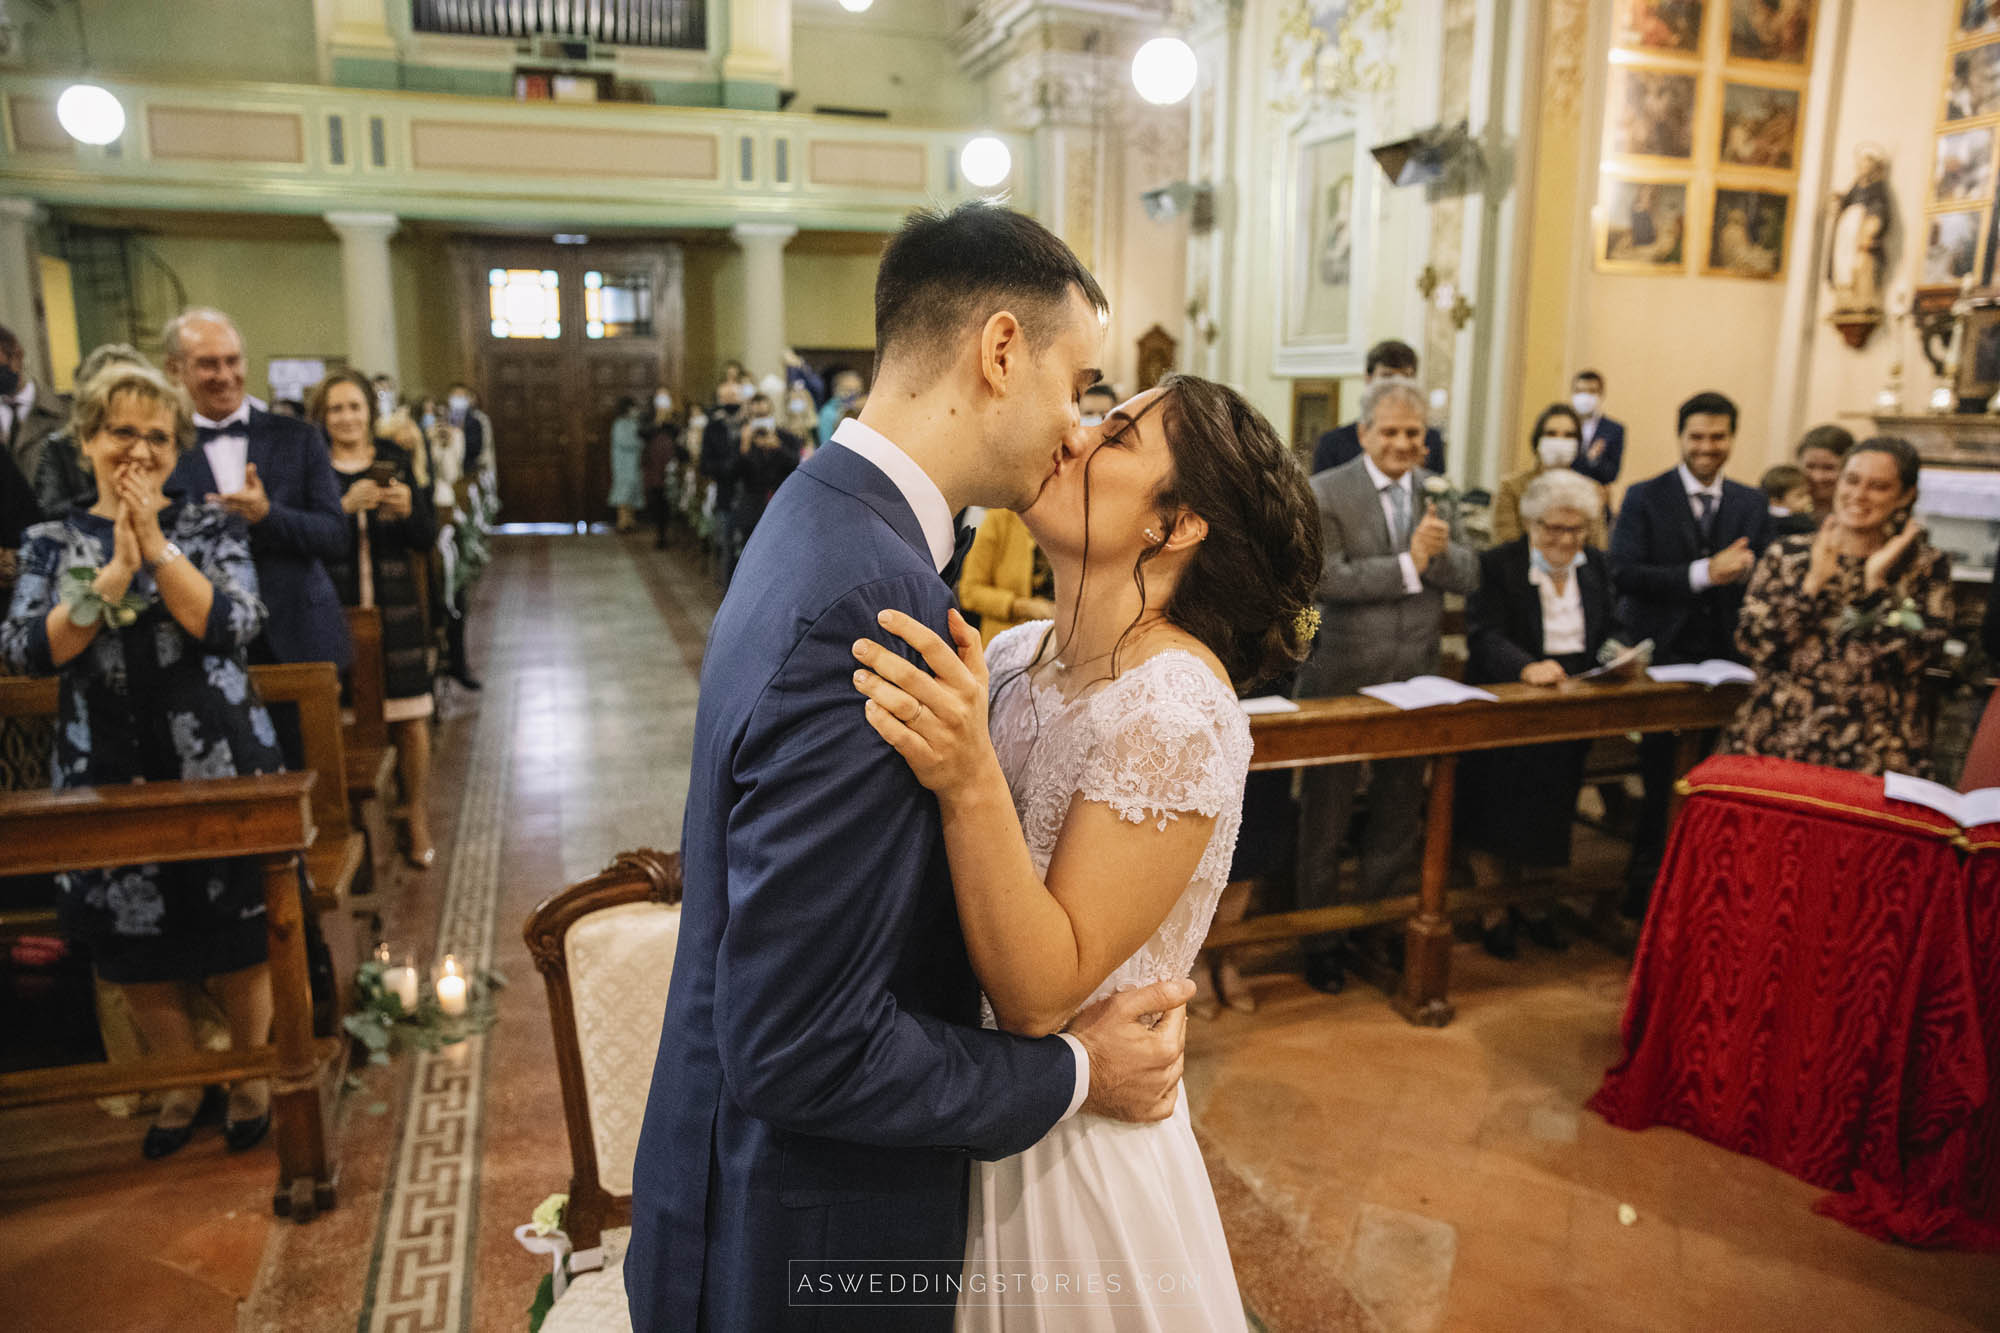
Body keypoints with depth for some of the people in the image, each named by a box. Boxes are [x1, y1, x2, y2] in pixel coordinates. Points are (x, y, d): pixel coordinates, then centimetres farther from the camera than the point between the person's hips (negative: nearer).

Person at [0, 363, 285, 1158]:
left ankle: (251, 1075, 32)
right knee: (136, 951, 13)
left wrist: (157, 546, -19)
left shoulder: (211, 527, 0)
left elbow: (233, 626, -15)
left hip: (219, 767, -2)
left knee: (233, 939, 9)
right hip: (109, 776, 2)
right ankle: (181, 1079, 37)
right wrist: (114, 572, -18)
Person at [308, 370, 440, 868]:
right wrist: (343, 508, -21)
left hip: (395, 607, 2)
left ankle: (419, 824, 15)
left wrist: (408, 509, -13)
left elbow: (428, 537, 6)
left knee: (411, 716, 2)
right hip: (334, 609, -2)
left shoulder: (395, 459, 8)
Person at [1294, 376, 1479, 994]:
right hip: (1341, 680, -5)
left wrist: (1441, 550, -21)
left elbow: (1469, 576, 0)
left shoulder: (1436, 491, 6)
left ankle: (1374, 924, 37)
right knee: (1326, 816, 8)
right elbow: (1325, 578, -21)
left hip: (1413, 680, 5)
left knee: (1400, 816, 17)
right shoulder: (1324, 493, -10)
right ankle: (1320, 939, 24)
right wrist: (1408, 563, -22)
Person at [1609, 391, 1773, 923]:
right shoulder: (1645, 498, -2)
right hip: (1663, 655, -3)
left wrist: (1745, 567, -15)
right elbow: (1624, 574, -13)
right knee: (1662, 781, 3)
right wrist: (1703, 573, -21)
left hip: (1725, 657, 3)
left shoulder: (1752, 504, 10)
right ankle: (1646, 882, 17)